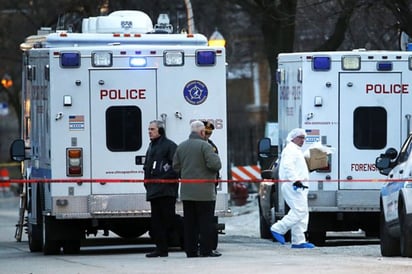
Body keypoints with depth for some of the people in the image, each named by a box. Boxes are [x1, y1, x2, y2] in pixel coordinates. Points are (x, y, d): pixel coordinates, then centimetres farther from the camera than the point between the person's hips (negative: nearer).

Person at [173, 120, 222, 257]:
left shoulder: (181, 147, 9)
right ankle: (206, 250, -3)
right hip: (204, 192, -6)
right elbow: (215, 164, -18)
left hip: (186, 192, 6)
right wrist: (216, 157, 3)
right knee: (206, 221, -1)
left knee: (189, 222, 8)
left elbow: (176, 166, 12)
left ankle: (191, 250, 8)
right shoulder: (205, 146, -12)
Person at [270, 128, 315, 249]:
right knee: (300, 211, -18)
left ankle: (299, 241, 5)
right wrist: (295, 180, -28)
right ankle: (278, 229, -13)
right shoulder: (290, 150, -7)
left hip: (298, 186, 11)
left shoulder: (296, 150, 28)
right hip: (293, 185, -11)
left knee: (302, 213, 6)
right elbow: (287, 166, -21)